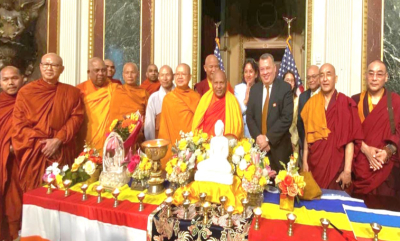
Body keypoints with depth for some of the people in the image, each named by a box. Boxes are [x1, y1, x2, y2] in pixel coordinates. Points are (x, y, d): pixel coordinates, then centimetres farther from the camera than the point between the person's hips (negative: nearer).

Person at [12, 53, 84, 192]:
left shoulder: (71, 92, 6)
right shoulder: (26, 92, 4)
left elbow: (76, 118, -2)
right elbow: (18, 124, 0)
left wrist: (58, 140, -13)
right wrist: (41, 142, -11)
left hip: (63, 154, 1)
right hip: (34, 154, 0)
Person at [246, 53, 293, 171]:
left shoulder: (285, 88, -6)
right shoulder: (254, 89, 8)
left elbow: (287, 118, -14)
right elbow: (249, 116, 5)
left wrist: (268, 138, -16)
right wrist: (258, 137, -10)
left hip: (279, 147, -3)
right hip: (258, 145, 3)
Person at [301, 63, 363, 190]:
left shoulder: (345, 104, -6)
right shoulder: (311, 103, 4)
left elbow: (350, 139, -9)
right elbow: (308, 134, 6)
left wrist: (347, 170, -13)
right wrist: (305, 161, 1)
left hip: (336, 163, -3)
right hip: (314, 162, 3)